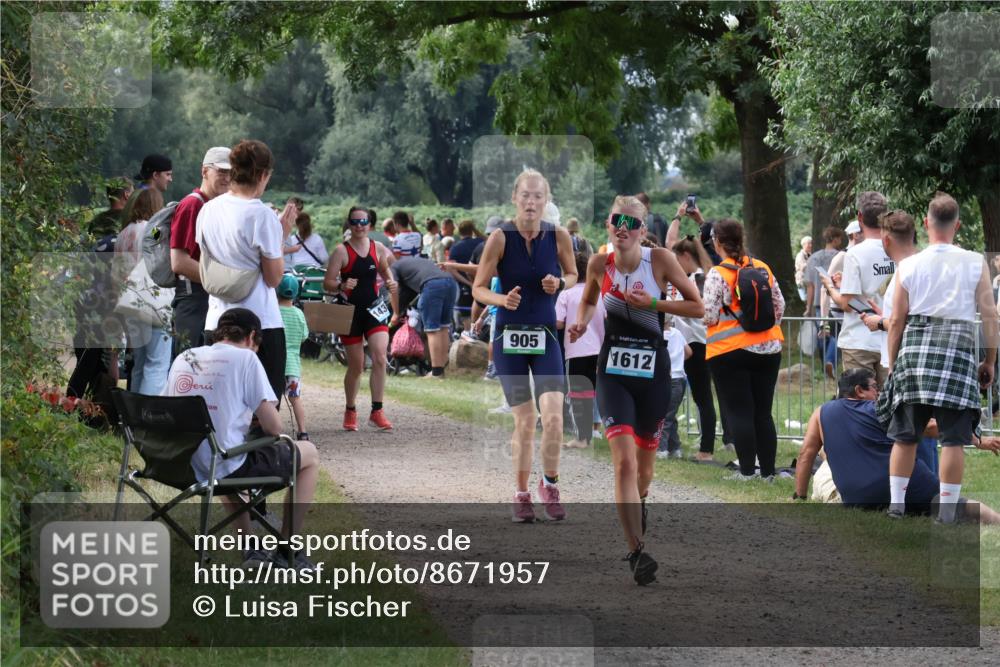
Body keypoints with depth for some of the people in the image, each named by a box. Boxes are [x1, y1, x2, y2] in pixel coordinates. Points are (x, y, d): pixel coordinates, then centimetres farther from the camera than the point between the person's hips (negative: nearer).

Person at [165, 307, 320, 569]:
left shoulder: (183, 359, 10)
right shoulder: (244, 357, -6)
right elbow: (273, 427, -11)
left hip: (182, 467, 6)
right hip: (228, 469, -6)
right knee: (309, 454, 18)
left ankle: (251, 550, 30)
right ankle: (287, 552, 19)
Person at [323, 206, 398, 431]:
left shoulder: (378, 248, 4)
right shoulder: (342, 251, -7)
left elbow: (385, 270, 22)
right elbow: (327, 283, -8)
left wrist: (390, 283, 1)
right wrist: (341, 286, -28)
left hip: (375, 309, 3)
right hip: (351, 311, -2)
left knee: (380, 358, -14)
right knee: (356, 366, 4)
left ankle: (377, 411, -10)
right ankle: (350, 411, 24)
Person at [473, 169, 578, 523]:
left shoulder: (559, 236, -5)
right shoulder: (500, 238, -10)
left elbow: (573, 275, 12)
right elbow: (478, 288, -5)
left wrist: (559, 284, -11)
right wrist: (503, 300, -25)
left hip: (545, 335, 1)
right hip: (509, 335, -1)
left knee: (553, 416, -13)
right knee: (524, 422, 1)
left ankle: (550, 484, 9)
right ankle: (521, 494, 17)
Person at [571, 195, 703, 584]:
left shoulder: (660, 259, -8)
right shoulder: (599, 264, -2)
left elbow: (698, 308, -5)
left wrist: (652, 303, -16)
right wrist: (581, 323, -2)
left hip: (653, 369, 0)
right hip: (613, 372, 0)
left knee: (644, 463, 15)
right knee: (624, 462, -17)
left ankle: (639, 504, 51)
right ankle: (637, 552, -18)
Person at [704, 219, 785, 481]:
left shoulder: (717, 274, -12)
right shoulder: (763, 268, 4)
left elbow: (709, 316, -14)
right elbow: (780, 305, 8)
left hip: (730, 351, -5)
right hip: (768, 349, 5)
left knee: (738, 411, 1)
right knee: (763, 412, 9)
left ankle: (747, 470, -2)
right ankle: (767, 471, 9)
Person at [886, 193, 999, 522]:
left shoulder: (909, 265, 3)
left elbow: (896, 320, 5)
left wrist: (893, 365, 15)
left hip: (914, 347, 2)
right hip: (958, 346, -2)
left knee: (904, 434, 11)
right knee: (953, 436, 1)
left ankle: (896, 504, 12)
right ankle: (947, 510, -2)